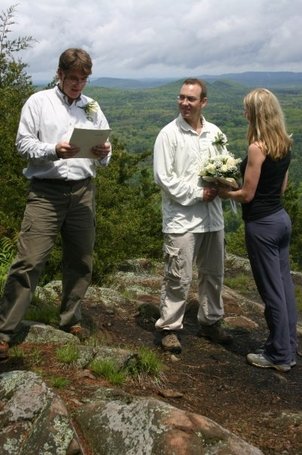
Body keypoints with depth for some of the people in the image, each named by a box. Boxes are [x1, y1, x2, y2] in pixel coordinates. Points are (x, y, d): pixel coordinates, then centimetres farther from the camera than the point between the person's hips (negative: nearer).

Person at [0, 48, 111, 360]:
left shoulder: (92, 107, 13)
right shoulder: (39, 102, 3)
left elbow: (105, 153, 13)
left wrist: (103, 153, -11)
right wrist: (53, 150, -20)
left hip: (83, 191, 4)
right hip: (46, 191, -4)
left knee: (80, 261, 10)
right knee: (29, 260, -9)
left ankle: (70, 319, 27)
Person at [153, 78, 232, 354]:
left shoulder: (214, 132, 8)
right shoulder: (169, 134, -7)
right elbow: (163, 177, -12)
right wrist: (197, 195, -14)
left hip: (213, 217, 6)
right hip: (182, 219, -5)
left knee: (213, 274, 16)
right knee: (179, 278, -2)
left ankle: (211, 321, 33)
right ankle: (170, 328, 13)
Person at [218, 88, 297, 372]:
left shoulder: (257, 147, -19)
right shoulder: (284, 144, 6)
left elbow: (247, 194, -16)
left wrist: (224, 192, 1)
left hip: (262, 224, -9)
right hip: (280, 218, 9)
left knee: (271, 290, 2)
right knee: (284, 285, 15)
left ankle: (279, 356, 14)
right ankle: (288, 348, 26)